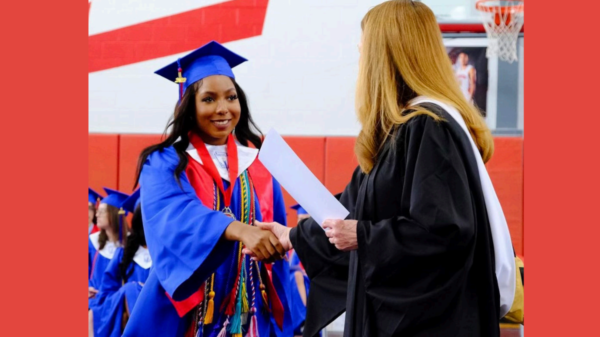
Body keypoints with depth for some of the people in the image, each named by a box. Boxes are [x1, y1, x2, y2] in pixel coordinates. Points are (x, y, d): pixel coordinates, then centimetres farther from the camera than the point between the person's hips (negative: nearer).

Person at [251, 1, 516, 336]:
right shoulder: (402, 127, 13)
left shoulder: (428, 127, -18)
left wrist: (363, 237, -18)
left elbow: (445, 229, -26)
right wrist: (295, 236, 30)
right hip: (401, 307, 10)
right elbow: (357, 207, 23)